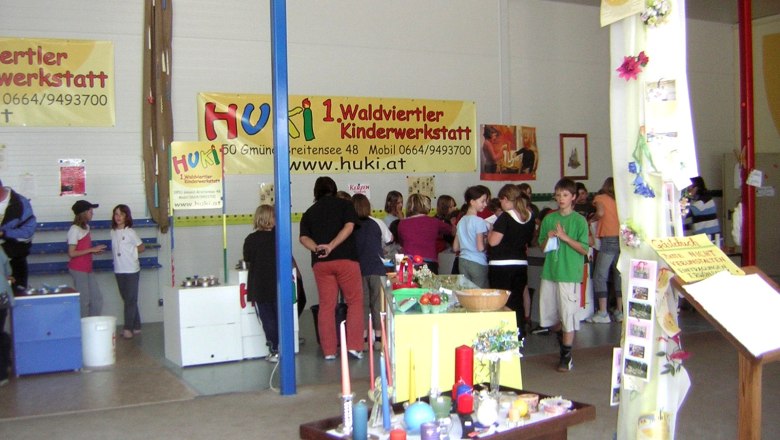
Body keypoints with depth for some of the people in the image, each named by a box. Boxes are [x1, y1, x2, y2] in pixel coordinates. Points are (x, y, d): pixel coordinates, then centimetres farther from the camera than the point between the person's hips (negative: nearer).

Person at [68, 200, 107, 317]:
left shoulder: (86, 227, 13)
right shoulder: (74, 229, -13)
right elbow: (71, 253, -18)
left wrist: (95, 250, 4)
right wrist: (92, 250, -18)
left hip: (88, 269, 9)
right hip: (78, 270, -9)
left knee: (97, 298, 7)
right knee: (84, 301, -5)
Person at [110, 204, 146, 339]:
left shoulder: (130, 232, -8)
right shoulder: (113, 232, 7)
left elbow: (141, 247, 0)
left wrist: (130, 251, -3)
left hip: (131, 270, -6)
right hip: (119, 270, 6)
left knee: (131, 299, -3)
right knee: (127, 299, 11)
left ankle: (128, 328, 0)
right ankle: (136, 326, 20)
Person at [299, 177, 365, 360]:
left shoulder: (309, 212, 15)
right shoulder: (344, 205, 8)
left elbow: (303, 237, 0)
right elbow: (349, 226, -10)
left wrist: (317, 248, -13)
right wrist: (331, 246, -16)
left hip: (320, 263, 3)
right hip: (345, 259, -3)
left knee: (326, 305, 7)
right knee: (354, 301, 7)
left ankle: (328, 350, 9)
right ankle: (354, 345, 0)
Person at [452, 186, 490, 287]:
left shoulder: (461, 221, 9)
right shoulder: (479, 222, -12)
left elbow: (455, 247, 12)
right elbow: (480, 247, -18)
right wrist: (487, 239, -1)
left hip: (462, 261, 7)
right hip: (478, 263, -7)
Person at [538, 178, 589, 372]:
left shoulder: (579, 221, -3)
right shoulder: (548, 219, 10)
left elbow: (584, 249, -7)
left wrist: (564, 237, -16)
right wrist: (548, 238, -6)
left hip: (570, 274, -5)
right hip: (549, 272, 5)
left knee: (568, 315, -3)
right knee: (548, 315, 10)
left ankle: (566, 356, 7)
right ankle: (563, 339, 35)